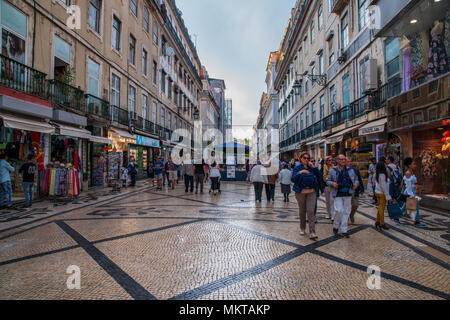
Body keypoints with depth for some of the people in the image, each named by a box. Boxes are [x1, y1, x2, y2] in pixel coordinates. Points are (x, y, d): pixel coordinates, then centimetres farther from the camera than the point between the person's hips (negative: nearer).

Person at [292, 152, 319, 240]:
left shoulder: (311, 168, 10)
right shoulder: (297, 168, 1)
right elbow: (293, 179, -12)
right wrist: (300, 172, -25)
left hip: (311, 192, 1)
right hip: (301, 192, -1)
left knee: (311, 212, -7)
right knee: (302, 211, 9)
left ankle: (312, 233, -8)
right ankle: (302, 228, 29)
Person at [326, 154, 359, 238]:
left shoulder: (350, 170, 9)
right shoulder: (333, 171, 0)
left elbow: (356, 179, 19)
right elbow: (327, 180, 5)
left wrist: (356, 183, -3)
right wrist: (332, 184, -15)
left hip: (348, 194, 4)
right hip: (338, 195, -4)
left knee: (346, 212, 6)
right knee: (339, 210, -12)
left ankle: (343, 230, 17)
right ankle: (335, 226, 13)